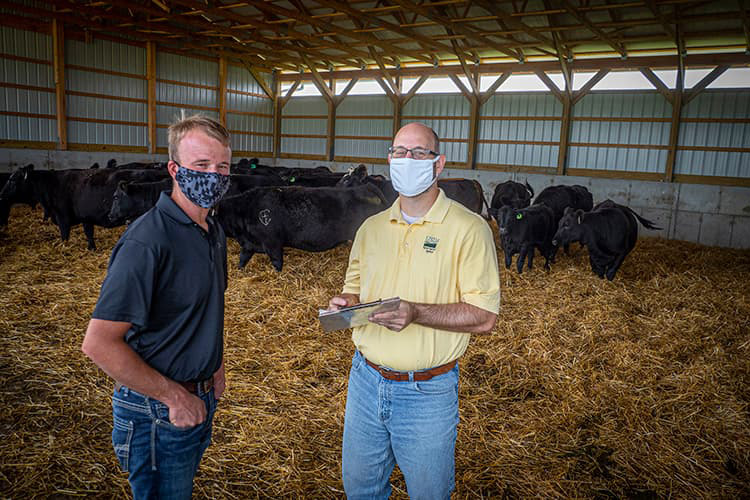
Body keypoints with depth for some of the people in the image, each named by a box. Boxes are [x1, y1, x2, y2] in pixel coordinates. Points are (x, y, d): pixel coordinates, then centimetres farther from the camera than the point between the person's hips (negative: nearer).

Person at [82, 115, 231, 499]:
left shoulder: (213, 232, 4)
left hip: (201, 399, 8)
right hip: (158, 410, -8)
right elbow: (99, 343, -26)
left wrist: (216, 365, 10)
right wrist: (175, 396, -21)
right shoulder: (148, 241, -24)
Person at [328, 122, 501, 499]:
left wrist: (416, 313, -28)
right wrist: (345, 304, -7)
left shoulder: (469, 229, -12)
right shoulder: (371, 228, 6)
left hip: (428, 393, -4)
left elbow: (485, 316, -16)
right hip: (366, 380, 5)